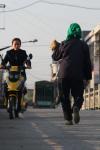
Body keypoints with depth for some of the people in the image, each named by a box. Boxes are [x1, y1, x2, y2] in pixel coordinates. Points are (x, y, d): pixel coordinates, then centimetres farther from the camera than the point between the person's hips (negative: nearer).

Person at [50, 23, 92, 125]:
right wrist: (88, 77, 11)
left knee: (64, 98, 10)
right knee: (78, 96, 8)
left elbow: (55, 57, 15)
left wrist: (54, 49, 34)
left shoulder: (64, 44, 2)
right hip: (78, 76, 0)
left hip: (64, 75, 0)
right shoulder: (84, 45, 4)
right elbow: (87, 63, 5)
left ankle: (68, 118, 4)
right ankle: (76, 108, -23)